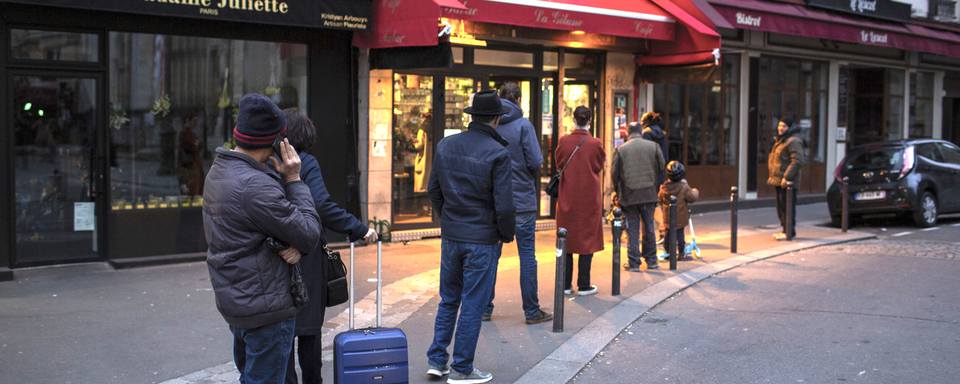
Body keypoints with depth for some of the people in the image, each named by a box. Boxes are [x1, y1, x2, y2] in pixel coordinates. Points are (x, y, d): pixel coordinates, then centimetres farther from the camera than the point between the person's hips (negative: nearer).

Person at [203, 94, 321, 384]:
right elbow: (310, 236, -18)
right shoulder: (255, 185, -25)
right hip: (265, 309, -10)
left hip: (233, 302, 10)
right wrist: (294, 180, -11)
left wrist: (289, 245, -11)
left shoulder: (218, 170, 7)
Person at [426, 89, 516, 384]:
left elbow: (434, 190, 10)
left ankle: (437, 360, 24)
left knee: (448, 300, 19)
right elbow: (504, 205, -16)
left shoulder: (445, 146, 2)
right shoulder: (497, 154, -16)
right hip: (483, 240, -5)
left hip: (450, 237, 5)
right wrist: (507, 235, -1)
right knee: (472, 305, 5)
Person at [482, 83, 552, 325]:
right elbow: (535, 162, -13)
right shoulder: (523, 125, -9)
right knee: (527, 255, 3)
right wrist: (530, 172, 8)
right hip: (522, 199, -3)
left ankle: (485, 308, 16)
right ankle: (532, 311, 9)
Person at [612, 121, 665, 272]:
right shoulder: (653, 146, 1)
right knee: (649, 227, 12)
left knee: (632, 229, 4)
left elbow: (614, 173, 0)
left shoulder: (620, 149, -4)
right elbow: (661, 168, 9)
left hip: (629, 195, -1)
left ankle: (633, 262, 6)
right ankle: (651, 260, 20)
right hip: (649, 193, 2)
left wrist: (617, 190, 14)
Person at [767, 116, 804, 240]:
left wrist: (786, 177, -24)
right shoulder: (781, 140, 19)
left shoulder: (793, 141, -14)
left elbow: (798, 161, -22)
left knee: (787, 207, -7)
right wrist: (772, 176, 19)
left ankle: (790, 232, -1)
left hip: (787, 182, -10)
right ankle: (785, 230, 23)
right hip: (778, 181, 10)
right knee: (781, 207, 15)